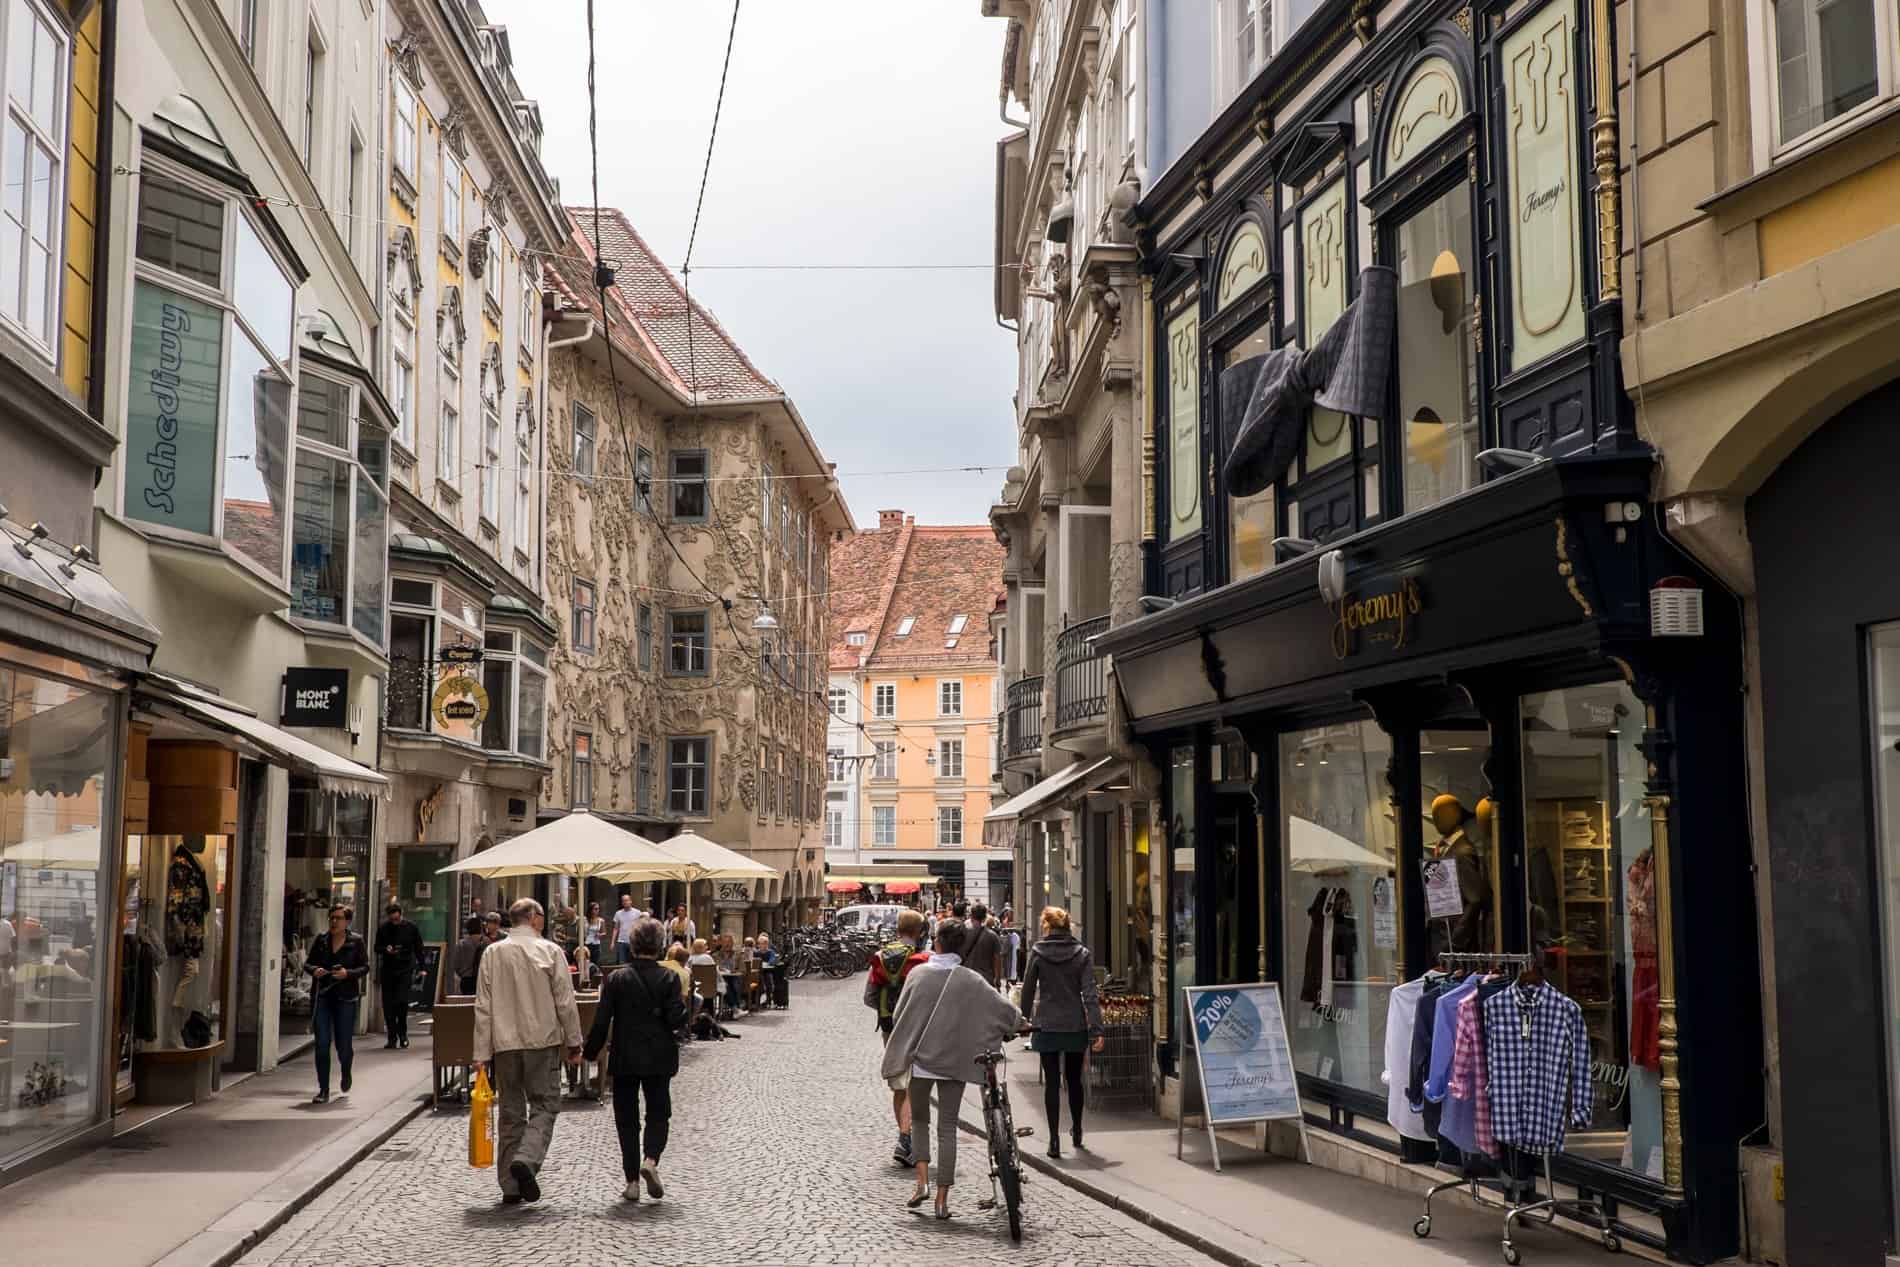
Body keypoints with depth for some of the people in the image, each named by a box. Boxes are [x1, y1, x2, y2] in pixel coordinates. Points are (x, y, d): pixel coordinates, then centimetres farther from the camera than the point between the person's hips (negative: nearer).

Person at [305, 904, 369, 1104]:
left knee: (344, 1045, 2)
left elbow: (365, 967, 0)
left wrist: (348, 973, -18)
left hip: (346, 998, -2)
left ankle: (346, 1074, 36)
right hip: (321, 997, 2)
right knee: (322, 1044, -4)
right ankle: (323, 1090, 2)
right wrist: (314, 970, -11)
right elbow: (307, 963, 11)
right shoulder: (321, 940, 7)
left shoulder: (356, 941, 1)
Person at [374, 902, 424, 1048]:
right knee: (388, 1005, 2)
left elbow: (419, 950, 6)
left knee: (402, 1001, -13)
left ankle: (402, 1034, 5)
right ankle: (392, 1037, 11)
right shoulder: (383, 928, 4)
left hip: (405, 970, -2)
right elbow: (377, 947, 11)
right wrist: (386, 949, -12)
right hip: (387, 970, 2)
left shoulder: (411, 928, 1)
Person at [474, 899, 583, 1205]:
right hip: (542, 1041, -3)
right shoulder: (550, 951, -4)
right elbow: (565, 1002, -4)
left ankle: (510, 1186, 11)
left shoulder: (492, 953, 3)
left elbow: (483, 1007, 1)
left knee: (511, 1112, 10)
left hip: (505, 1043, 3)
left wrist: (482, 1053, 3)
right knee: (544, 1106, 4)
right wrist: (574, 1043, 4)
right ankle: (526, 1159, -21)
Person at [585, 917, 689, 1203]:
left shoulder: (617, 979, -5)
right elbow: (676, 1020, -13)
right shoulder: (668, 978, -7)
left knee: (627, 1118, 8)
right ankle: (651, 1159, -13)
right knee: (658, 1113, 12)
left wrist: (590, 1051, 5)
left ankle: (632, 1181, 6)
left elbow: (601, 1021, -6)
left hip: (625, 1060, 0)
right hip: (658, 1059, 0)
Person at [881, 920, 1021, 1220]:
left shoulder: (918, 973, -4)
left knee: (919, 1119, 19)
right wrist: (1020, 1022, 16)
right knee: (948, 1127, 6)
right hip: (955, 1061, 0)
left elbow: (899, 1016, 1)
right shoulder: (970, 981, -6)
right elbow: (1004, 1009, -5)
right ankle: (942, 1198, 5)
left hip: (920, 1059, 0)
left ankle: (922, 1181, 2)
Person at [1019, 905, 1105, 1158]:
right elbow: (1090, 994, -8)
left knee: (1052, 1082, 2)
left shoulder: (1037, 953, -4)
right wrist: (1096, 1029, -9)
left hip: (1047, 1026, -1)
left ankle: (1054, 1139, -2)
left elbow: (1028, 990, -1)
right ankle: (1077, 1131, 32)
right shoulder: (1081, 954, -3)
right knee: (1074, 1080, 18)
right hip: (1075, 1026, 2)